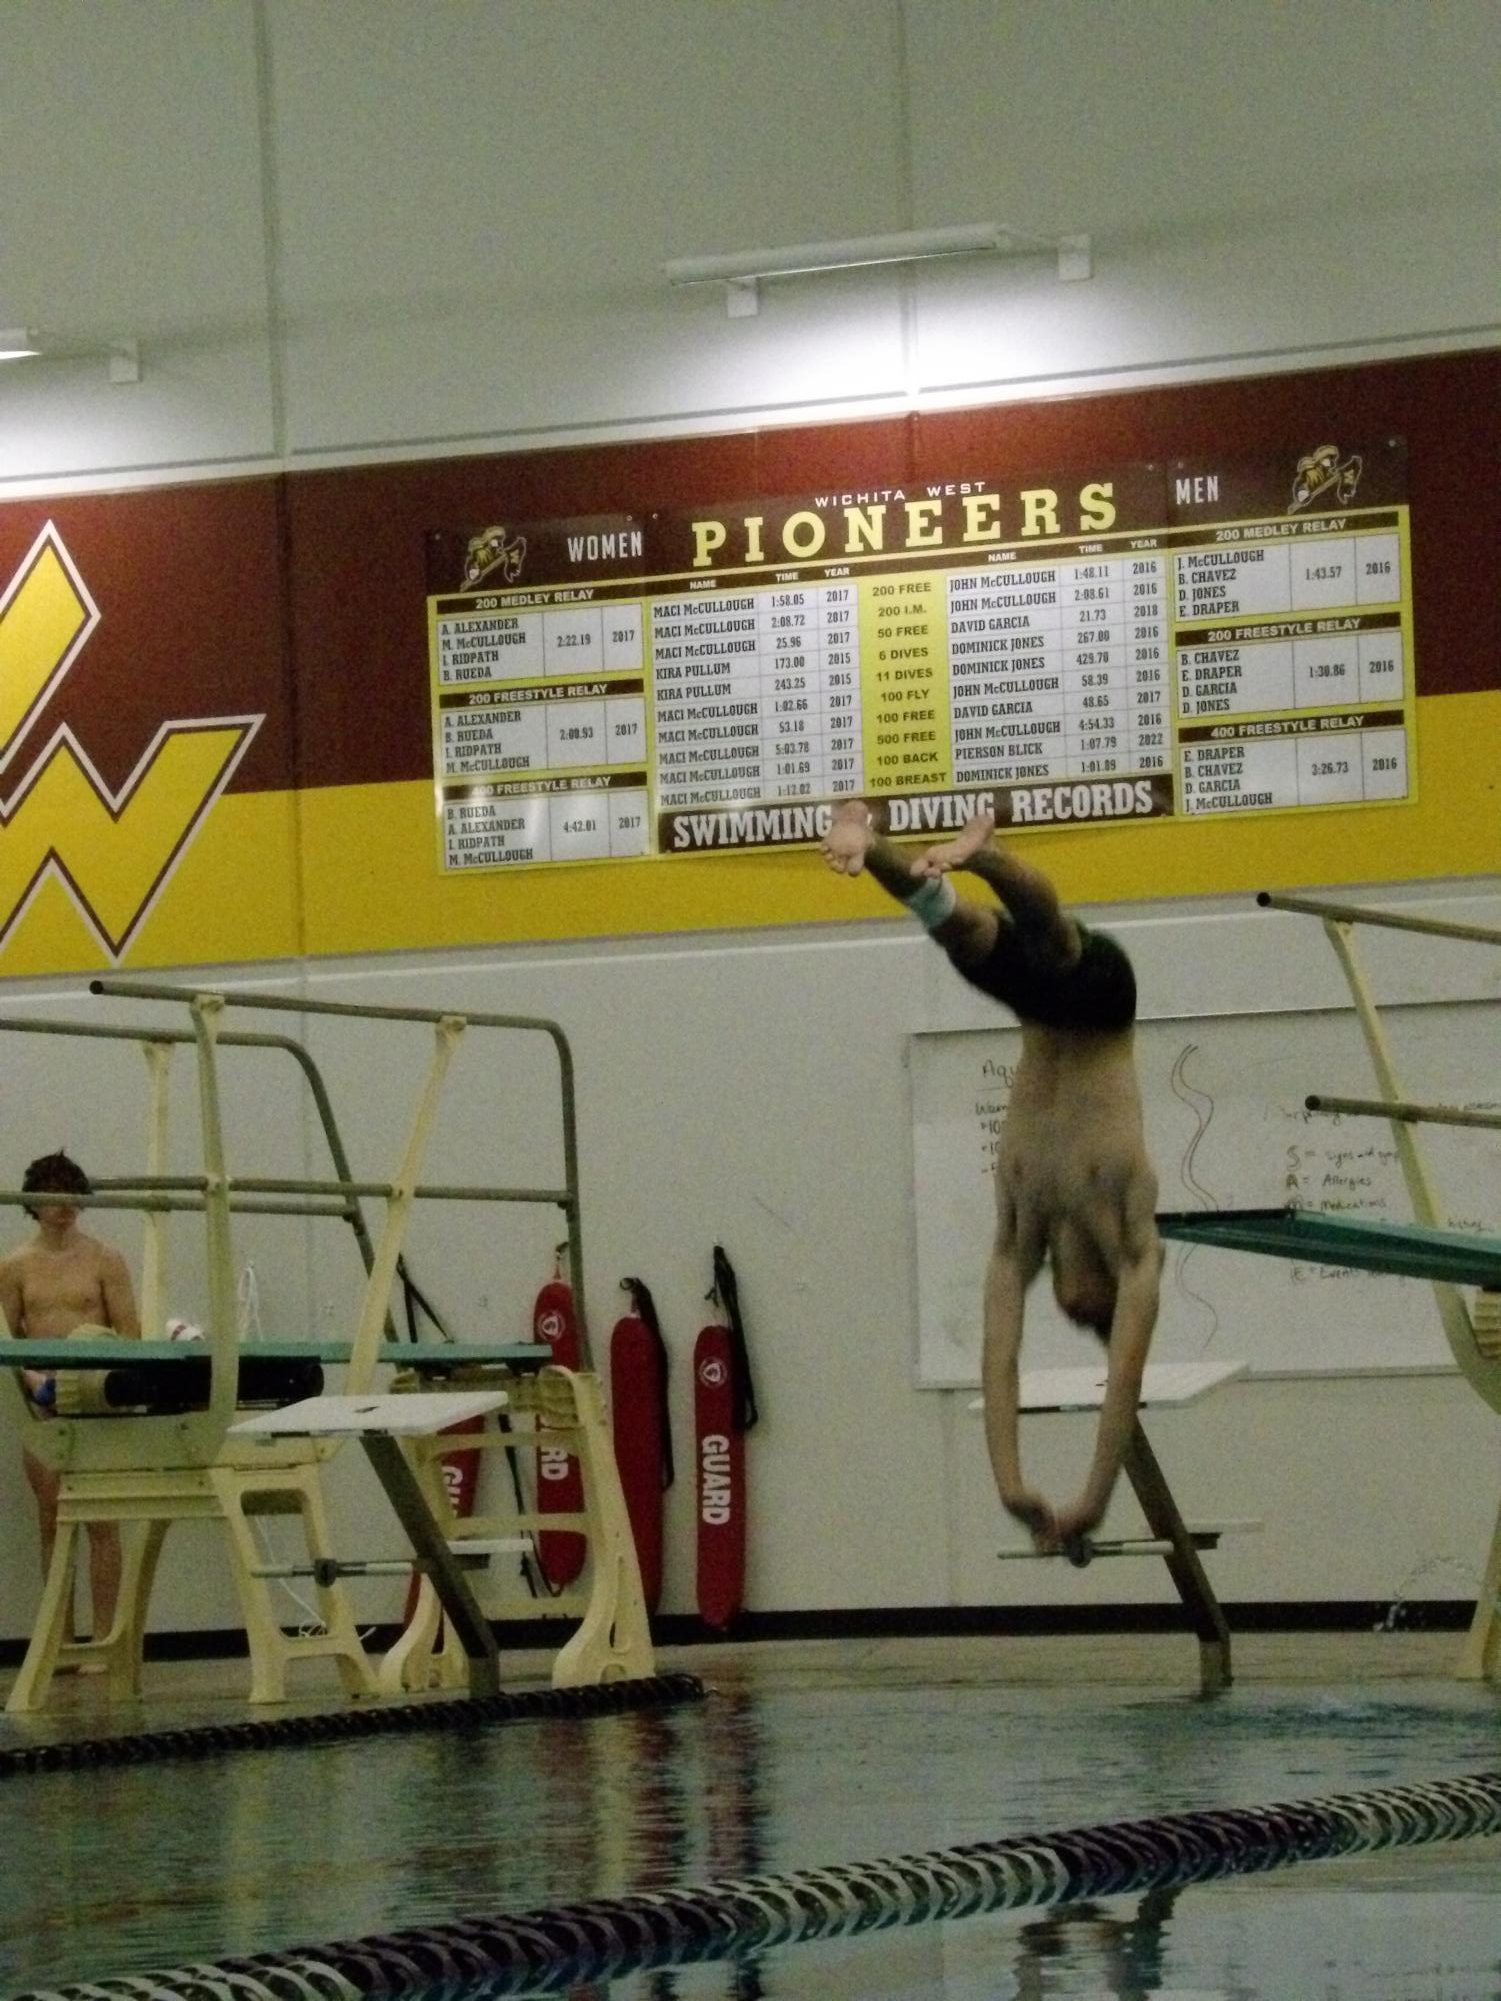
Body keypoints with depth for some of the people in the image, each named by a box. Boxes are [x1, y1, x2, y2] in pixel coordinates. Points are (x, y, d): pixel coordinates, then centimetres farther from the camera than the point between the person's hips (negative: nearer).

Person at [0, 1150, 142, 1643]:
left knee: (101, 1522, -5)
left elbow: (130, 1334, 0)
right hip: (43, 1402, 2)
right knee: (53, 1523, 4)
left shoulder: (104, 1259, 2)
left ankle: (103, 1636, -3)